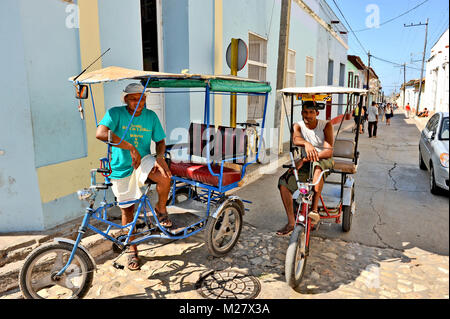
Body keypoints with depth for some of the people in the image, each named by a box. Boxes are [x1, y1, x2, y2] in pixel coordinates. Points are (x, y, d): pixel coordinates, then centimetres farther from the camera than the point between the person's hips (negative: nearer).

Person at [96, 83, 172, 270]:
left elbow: (160, 141, 4)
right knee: (127, 211, 9)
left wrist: (160, 156, -18)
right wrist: (130, 147, -36)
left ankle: (161, 210, -1)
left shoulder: (151, 116, -2)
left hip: (143, 161, 1)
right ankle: (132, 251, 29)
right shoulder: (115, 113, -13)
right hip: (121, 169, -1)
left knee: (165, 177, -32)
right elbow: (101, 133, -30)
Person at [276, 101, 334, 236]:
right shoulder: (298, 126, -1)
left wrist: (305, 159, -31)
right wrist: (306, 144, -52)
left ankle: (314, 209, -34)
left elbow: (329, 151, -20)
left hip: (324, 161, -3)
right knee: (283, 182, -19)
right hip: (305, 162, 3)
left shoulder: (326, 125, -8)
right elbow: (295, 139, -27)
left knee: (317, 166, -41)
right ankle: (291, 222, -8)